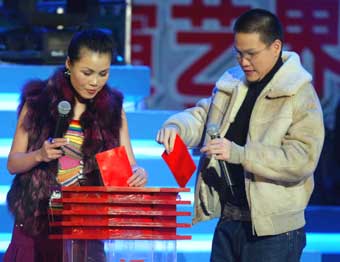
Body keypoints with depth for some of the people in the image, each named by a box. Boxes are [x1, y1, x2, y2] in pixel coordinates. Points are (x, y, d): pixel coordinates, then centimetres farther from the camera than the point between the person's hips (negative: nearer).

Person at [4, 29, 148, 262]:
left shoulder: (113, 108, 4)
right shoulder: (38, 101, -1)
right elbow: (12, 164, 1)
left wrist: (138, 174, -21)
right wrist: (39, 156, -18)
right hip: (37, 224, -1)